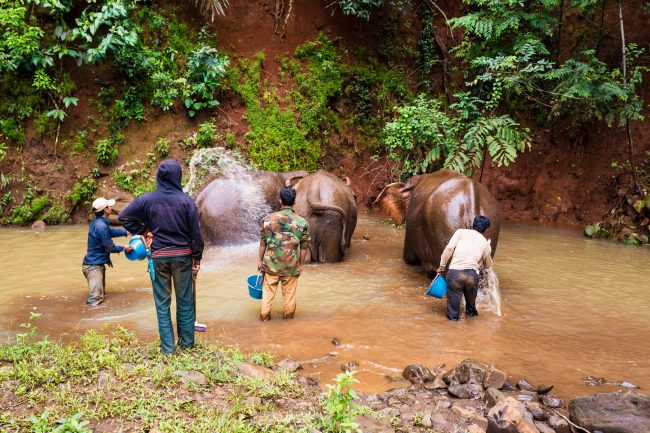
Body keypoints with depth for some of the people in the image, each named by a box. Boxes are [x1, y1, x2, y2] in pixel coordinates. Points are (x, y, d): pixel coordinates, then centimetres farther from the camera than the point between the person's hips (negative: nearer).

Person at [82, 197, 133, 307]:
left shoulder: (98, 222, 6)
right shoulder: (101, 226, -23)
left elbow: (111, 231, 24)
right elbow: (110, 247, -16)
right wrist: (124, 248, 0)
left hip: (96, 264, 10)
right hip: (94, 265, -10)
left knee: (101, 293, 19)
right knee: (96, 299, -12)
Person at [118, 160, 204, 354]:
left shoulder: (147, 199, -5)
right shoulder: (186, 200, -9)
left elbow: (124, 217, -1)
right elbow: (195, 233, -6)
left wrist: (144, 232, 5)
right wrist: (197, 258, 4)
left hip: (159, 256, 0)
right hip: (183, 256, 0)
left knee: (162, 303, 9)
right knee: (185, 301, 13)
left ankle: (167, 347, 11)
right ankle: (186, 342, 21)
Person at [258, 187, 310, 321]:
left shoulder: (268, 219, -9)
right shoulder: (302, 222, -10)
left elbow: (263, 243, -3)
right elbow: (304, 247, -4)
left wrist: (260, 260, 9)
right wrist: (301, 264, 8)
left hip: (271, 263, 0)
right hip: (291, 265, 0)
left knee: (268, 290, 16)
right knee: (289, 292, 17)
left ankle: (265, 315, 25)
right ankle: (288, 314, 32)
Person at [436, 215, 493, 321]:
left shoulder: (461, 232, 12)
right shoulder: (485, 243, 17)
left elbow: (449, 249, -1)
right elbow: (488, 265, 30)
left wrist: (442, 266, 6)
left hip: (455, 272, -2)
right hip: (472, 274, 2)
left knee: (453, 299, 12)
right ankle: (471, 312, 46)